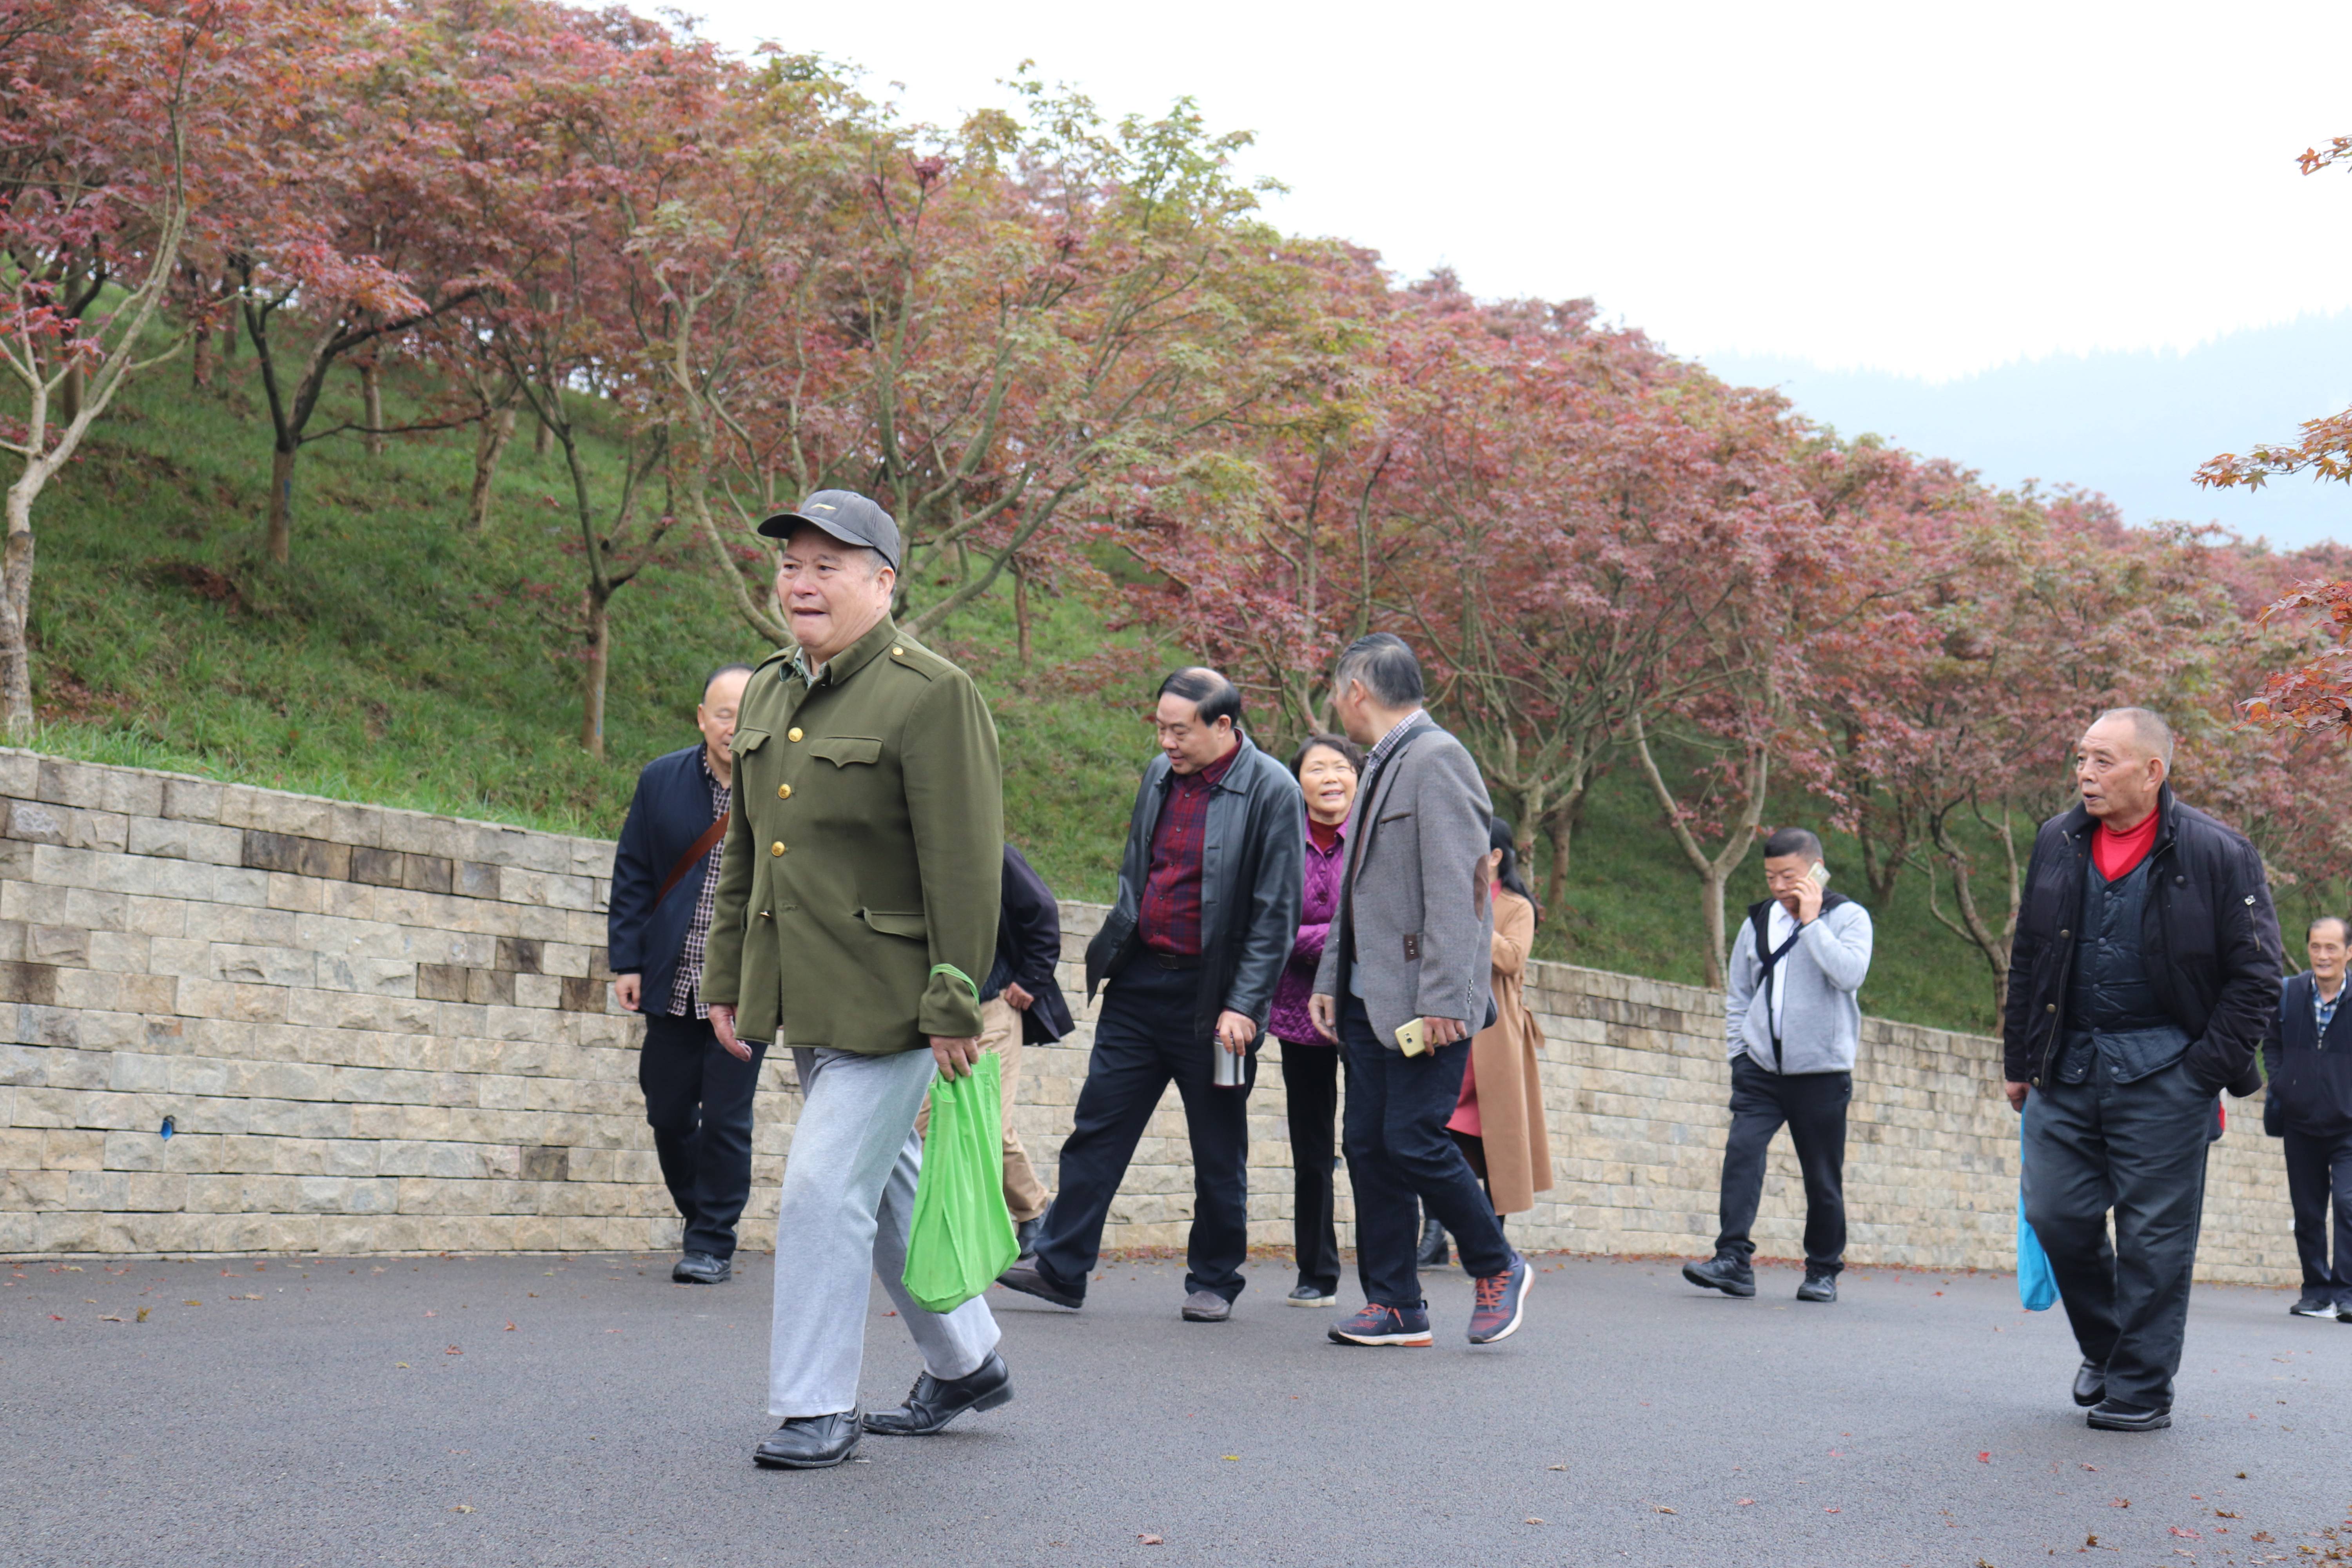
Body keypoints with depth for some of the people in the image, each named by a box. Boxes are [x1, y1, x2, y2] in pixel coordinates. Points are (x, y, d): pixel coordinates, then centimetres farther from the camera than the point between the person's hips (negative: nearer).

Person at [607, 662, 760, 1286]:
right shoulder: (662, 782, 3)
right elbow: (632, 877, 8)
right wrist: (627, 961, 2)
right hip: (673, 983, 3)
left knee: (725, 1118, -2)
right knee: (668, 1111, 10)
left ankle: (712, 1244, 11)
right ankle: (698, 1217, 31)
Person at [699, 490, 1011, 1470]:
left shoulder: (931, 695, -14)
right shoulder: (768, 693, 12)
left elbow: (966, 866, -17)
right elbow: (743, 854, 19)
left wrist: (955, 1007, -19)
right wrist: (726, 979, 17)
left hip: (890, 1001, -8)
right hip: (805, 999, 8)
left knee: (825, 1189, -10)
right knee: (887, 1180, 18)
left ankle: (816, 1408, 3)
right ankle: (965, 1363, 36)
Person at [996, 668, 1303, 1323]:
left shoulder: (1271, 792, -11)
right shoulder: (1161, 774, 9)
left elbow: (1275, 916, -12)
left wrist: (1243, 1006, -16)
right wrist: (1112, 950, 14)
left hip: (1211, 994, -5)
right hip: (1139, 980, 6)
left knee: (1218, 1150, 7)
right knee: (1098, 1125, 4)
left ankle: (1214, 1282, 20)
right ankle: (1060, 1266, 10)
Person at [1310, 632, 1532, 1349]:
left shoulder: (1437, 760, -12)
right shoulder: (1381, 766, 18)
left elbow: (1454, 892, -19)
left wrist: (1441, 1001, -23)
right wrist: (1329, 981, 19)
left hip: (1425, 1002, -9)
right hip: (1370, 997, 9)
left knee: (1413, 1141, -10)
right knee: (1367, 1145, 5)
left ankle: (1498, 1269, 11)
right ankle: (1395, 1304, 12)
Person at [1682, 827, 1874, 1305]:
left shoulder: (1848, 917, 0)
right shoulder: (1759, 921, 12)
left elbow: (1849, 974, -20)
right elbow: (1738, 992, 20)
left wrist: (1811, 920, -16)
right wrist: (1740, 1051, 11)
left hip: (1820, 1071, -3)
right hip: (1760, 1068, 3)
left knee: (1823, 1176, 3)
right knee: (1742, 1149, -16)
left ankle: (1823, 1270, 19)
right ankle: (1734, 1260, -18)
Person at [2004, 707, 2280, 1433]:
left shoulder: (2217, 854, -6)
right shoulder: (2057, 844, 8)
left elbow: (2256, 976, -2)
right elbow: (2028, 959, 16)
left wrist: (2208, 1068, -8)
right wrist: (2018, 1061, 14)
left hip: (2162, 1075, -4)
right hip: (2067, 1067, 4)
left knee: (2154, 1235, -1)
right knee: (2056, 1213, 4)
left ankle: (2141, 1389, 11)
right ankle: (2104, 1347, 28)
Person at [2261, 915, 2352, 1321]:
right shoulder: (2288, 994, 0)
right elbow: (2272, 1043, 17)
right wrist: (2278, 1084, 4)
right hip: (2301, 1124, 3)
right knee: (2307, 1212, 10)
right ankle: (2316, 1290, 21)